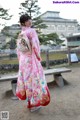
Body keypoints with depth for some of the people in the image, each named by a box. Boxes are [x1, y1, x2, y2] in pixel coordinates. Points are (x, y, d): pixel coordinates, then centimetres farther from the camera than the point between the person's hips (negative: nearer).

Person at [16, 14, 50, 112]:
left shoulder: (20, 35, 9)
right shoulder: (32, 31, -11)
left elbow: (18, 50, 10)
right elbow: (35, 46, -18)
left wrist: (21, 62, 17)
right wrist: (39, 57, -5)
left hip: (23, 61, 7)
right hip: (32, 60, -7)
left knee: (26, 80, 15)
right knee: (34, 81, 2)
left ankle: (29, 102, 29)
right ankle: (33, 104, 11)